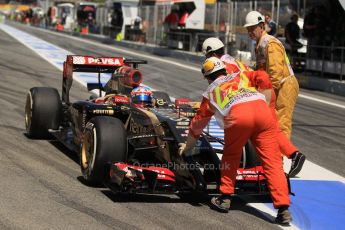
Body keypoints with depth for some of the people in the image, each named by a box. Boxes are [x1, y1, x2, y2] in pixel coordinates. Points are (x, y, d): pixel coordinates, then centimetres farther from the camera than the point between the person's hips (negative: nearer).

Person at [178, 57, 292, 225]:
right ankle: (283, 209, -6)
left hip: (237, 114, -1)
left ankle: (225, 199, 27)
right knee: (272, 161, 2)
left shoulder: (210, 91, 34)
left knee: (231, 155, 25)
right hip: (261, 108, 1)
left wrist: (188, 146, 58)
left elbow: (198, 122, 43)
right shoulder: (240, 75, 38)